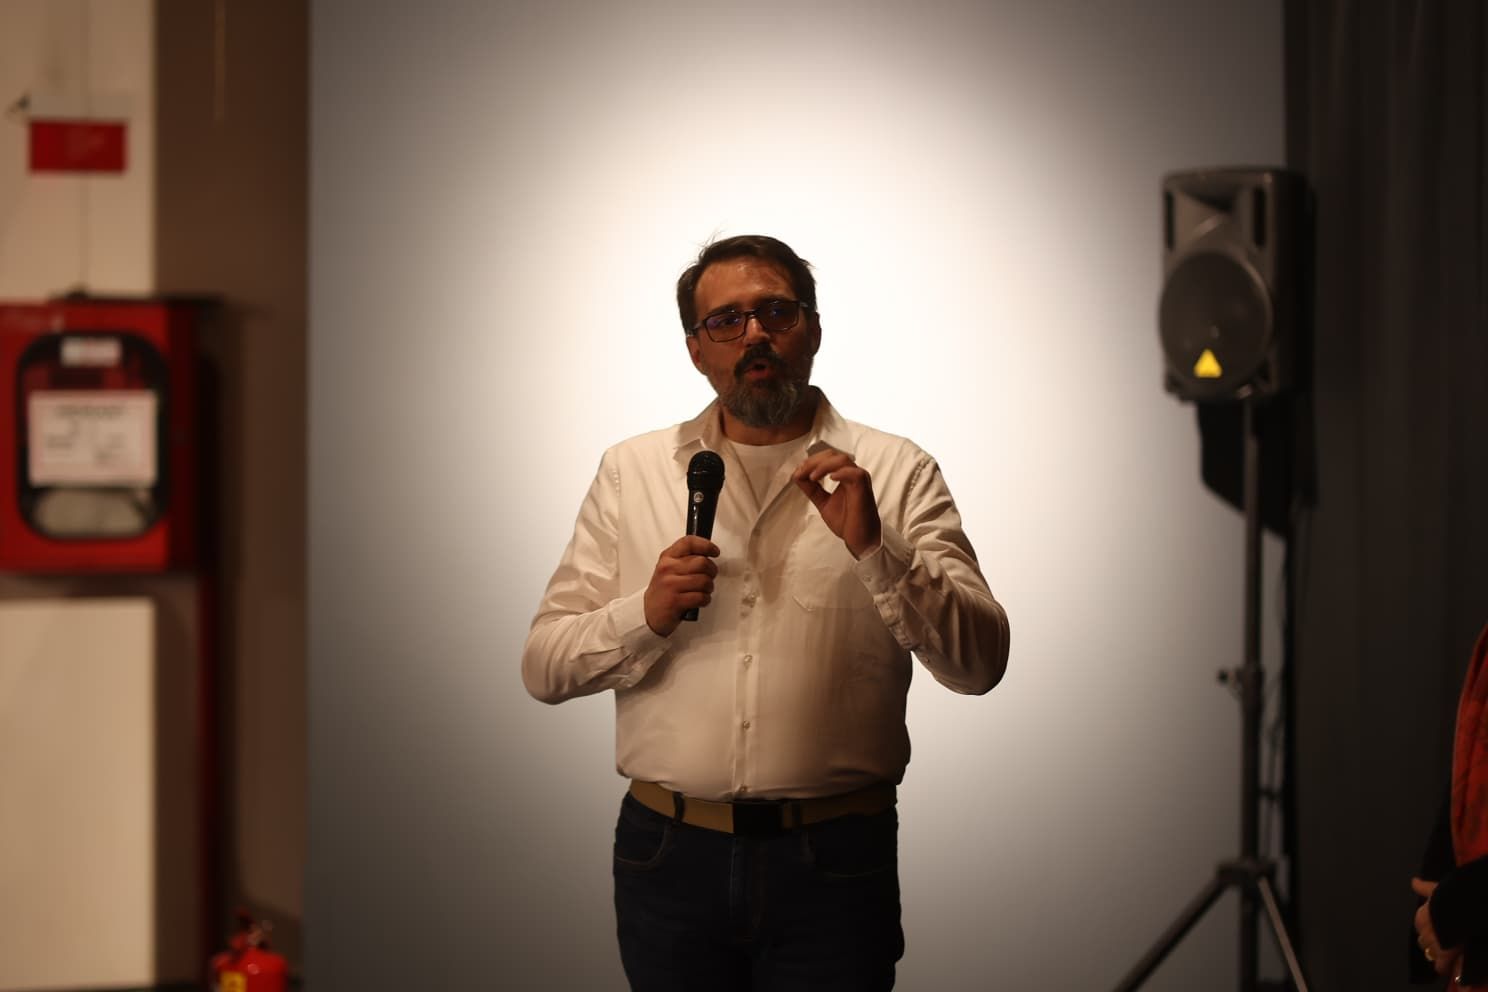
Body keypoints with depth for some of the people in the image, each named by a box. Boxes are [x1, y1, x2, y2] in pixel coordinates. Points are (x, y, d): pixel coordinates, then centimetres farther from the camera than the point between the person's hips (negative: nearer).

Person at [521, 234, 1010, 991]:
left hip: (832, 866, -1)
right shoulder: (631, 472, 8)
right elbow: (544, 667, 5)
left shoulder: (895, 474, 3)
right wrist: (646, 615, -13)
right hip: (670, 855, 2)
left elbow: (978, 663, -6)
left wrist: (875, 549, -18)